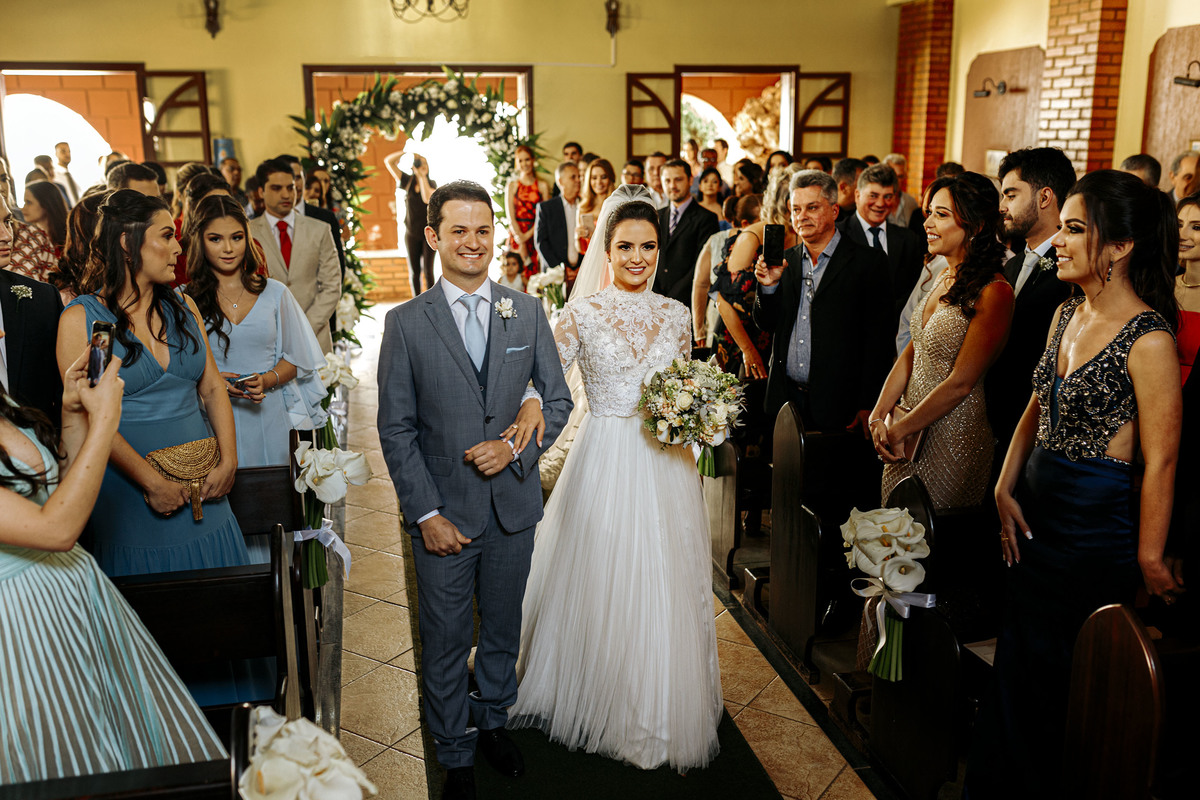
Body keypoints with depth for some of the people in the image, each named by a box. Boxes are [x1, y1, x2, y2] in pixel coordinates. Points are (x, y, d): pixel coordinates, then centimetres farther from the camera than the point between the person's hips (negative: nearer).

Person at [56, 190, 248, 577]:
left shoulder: (183, 308, 9)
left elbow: (213, 388, 8)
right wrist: (152, 482, -18)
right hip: (129, 491, -4)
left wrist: (228, 461, -5)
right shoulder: (80, 319, -6)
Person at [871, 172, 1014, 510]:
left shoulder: (993, 292, -19)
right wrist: (879, 416, -2)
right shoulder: (944, 279, 7)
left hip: (954, 439, -7)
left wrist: (899, 431, -13)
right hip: (910, 428, 8)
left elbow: (960, 383, -20)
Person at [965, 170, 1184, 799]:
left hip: (1099, 523, -7)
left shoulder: (1148, 340, -19)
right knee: (1017, 664, 19)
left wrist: (1149, 558, -12)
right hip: (1036, 510, 7)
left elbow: (1160, 460, -17)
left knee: (1062, 678, 9)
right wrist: (1005, 490, 3)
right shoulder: (1066, 314, 5)